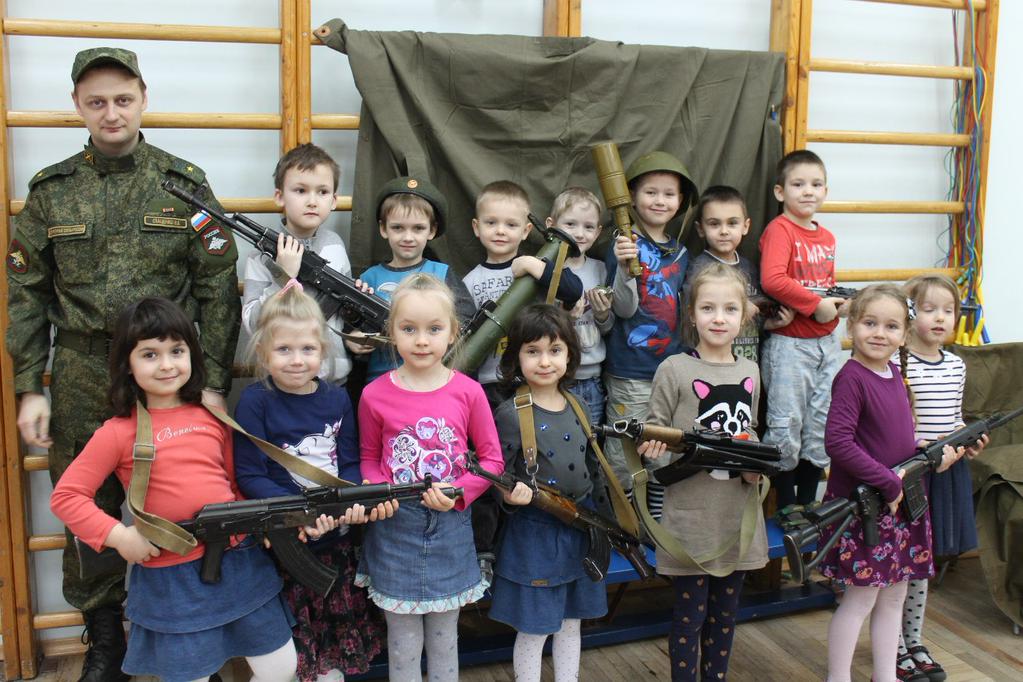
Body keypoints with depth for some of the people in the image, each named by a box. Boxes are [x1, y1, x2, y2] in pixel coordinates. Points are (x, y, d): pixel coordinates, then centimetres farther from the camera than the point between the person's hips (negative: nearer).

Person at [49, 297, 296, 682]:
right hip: (171, 575, -4)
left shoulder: (212, 416, 5)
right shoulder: (119, 431, -7)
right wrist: (118, 535, -16)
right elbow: (65, 496, -6)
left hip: (239, 560, 4)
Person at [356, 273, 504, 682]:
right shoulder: (375, 395, -7)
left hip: (450, 528, 0)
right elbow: (369, 459, 6)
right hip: (394, 529, 0)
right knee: (403, 641, 13)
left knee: (444, 637, 17)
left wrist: (459, 492, -16)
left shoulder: (468, 392, -8)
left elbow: (492, 459, -1)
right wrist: (379, 492, -13)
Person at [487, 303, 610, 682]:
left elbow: (593, 469, 12)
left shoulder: (577, 407, 4)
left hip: (580, 529, 6)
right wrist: (512, 493, -30)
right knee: (534, 629, 6)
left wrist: (607, 520, 14)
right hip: (533, 533, -5)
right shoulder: (510, 414, -13)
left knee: (571, 622, 18)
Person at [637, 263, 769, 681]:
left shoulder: (749, 371, 7)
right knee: (690, 613, 6)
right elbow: (655, 430, -4)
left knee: (724, 612, 18)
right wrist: (650, 446, -26)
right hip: (691, 514, -5)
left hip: (739, 513, 5)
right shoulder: (674, 369, -8)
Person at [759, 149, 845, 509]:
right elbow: (772, 280, -26)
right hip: (789, 344, -7)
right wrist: (815, 305, -21)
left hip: (827, 341, 8)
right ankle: (785, 504, 15)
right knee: (786, 423, 0)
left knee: (823, 424, 12)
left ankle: (807, 499, 26)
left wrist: (838, 302, 3)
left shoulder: (827, 237, 13)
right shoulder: (779, 230, -11)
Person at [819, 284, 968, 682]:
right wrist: (890, 483, -22)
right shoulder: (852, 377, -17)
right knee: (861, 599, 1)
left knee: (893, 596, 16)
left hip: (901, 503, 8)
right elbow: (837, 441, -26)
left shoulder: (896, 374, 8)